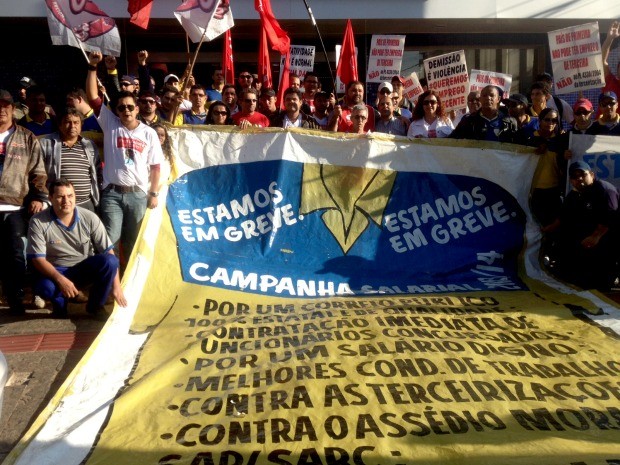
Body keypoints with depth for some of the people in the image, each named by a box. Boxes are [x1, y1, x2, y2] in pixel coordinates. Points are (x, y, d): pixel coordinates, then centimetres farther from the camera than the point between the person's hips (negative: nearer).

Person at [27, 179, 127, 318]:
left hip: (86, 269, 2)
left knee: (109, 261, -29)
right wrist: (60, 279, -34)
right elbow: (38, 259, -17)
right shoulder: (38, 222, -16)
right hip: (56, 271, -2)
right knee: (44, 286, -37)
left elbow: (109, 252, -10)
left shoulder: (89, 218, -12)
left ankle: (95, 305, -3)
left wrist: (116, 286, -16)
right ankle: (60, 303, 2)